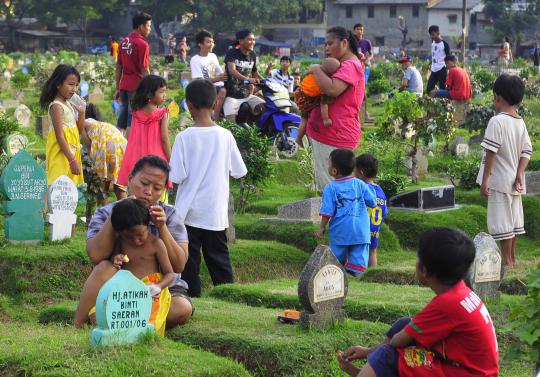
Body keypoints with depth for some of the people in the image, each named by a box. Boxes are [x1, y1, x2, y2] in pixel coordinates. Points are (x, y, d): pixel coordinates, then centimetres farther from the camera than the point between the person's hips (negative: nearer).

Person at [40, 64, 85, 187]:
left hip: (71, 152, 9)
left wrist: (81, 112, 0)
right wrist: (72, 160, -23)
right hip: (61, 153, -9)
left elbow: (80, 131, 17)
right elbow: (59, 136, -20)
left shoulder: (69, 104, 11)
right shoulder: (56, 106, -15)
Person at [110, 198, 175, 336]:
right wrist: (115, 260, 3)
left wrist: (158, 286, -20)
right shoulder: (121, 242, 11)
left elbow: (170, 274, 1)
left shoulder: (155, 244, -1)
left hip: (150, 292, -4)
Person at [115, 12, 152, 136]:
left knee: (122, 120, 10)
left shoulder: (124, 42, 10)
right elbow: (144, 70, -13)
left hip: (124, 85, 7)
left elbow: (119, 67, 13)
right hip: (137, 86, -7)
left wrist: (118, 88, 17)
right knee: (132, 121, -4)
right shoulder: (142, 44, -11)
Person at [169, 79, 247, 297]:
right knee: (219, 257, 13)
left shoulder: (184, 137, -12)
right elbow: (239, 172, 3)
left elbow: (177, 176, -14)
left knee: (189, 261, 5)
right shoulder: (225, 136, -5)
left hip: (189, 211, -3)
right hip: (216, 213, 3)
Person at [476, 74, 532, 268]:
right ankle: (512, 257, 26)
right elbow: (527, 151, 2)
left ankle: (507, 261, 1)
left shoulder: (497, 121, -16)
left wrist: (485, 180, -15)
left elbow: (491, 152, -18)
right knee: (513, 219, 16)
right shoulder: (521, 123, 6)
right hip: (514, 181, 8)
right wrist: (519, 174, -3)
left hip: (499, 181, -8)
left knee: (502, 221, -2)